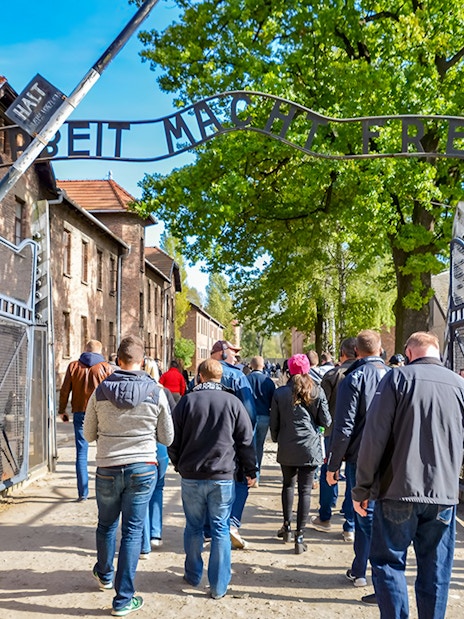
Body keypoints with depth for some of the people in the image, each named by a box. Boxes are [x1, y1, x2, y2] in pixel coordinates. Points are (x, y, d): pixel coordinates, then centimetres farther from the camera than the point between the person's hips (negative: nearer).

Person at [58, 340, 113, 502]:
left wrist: (62, 410, 13)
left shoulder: (74, 366, 6)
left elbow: (65, 390, 5)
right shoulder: (107, 367, 2)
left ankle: (82, 493, 3)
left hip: (80, 413, 1)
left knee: (81, 453, 4)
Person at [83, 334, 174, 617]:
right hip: (143, 469, -1)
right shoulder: (155, 392, -10)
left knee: (106, 525, 22)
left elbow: (89, 434, 4)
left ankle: (105, 575, 46)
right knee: (132, 531, 7)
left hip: (107, 469, 1)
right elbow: (167, 438, -1)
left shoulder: (101, 391, -7)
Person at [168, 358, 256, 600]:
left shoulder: (187, 401, -2)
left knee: (193, 527, 15)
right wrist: (250, 471, 11)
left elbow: (173, 440, 3)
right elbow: (246, 441, 0)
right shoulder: (233, 402, -3)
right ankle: (219, 585, 9)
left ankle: (193, 575, 27)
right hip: (223, 477, -1)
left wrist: (179, 465, 18)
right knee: (220, 529, 6)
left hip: (191, 476, 1)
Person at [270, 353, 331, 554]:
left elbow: (274, 423, 3)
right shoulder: (317, 392, -3)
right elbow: (326, 421, 1)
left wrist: (277, 439, 21)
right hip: (310, 447, -1)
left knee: (288, 485, 21)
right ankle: (299, 536, -1)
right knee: (305, 490, 1)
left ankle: (287, 526, 25)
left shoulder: (280, 393, -2)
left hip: (287, 449, 1)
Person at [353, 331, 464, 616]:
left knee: (389, 562, 9)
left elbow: (375, 437, -10)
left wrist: (362, 489, -4)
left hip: (399, 490, -3)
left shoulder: (398, 378, -6)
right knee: (436, 571, 12)